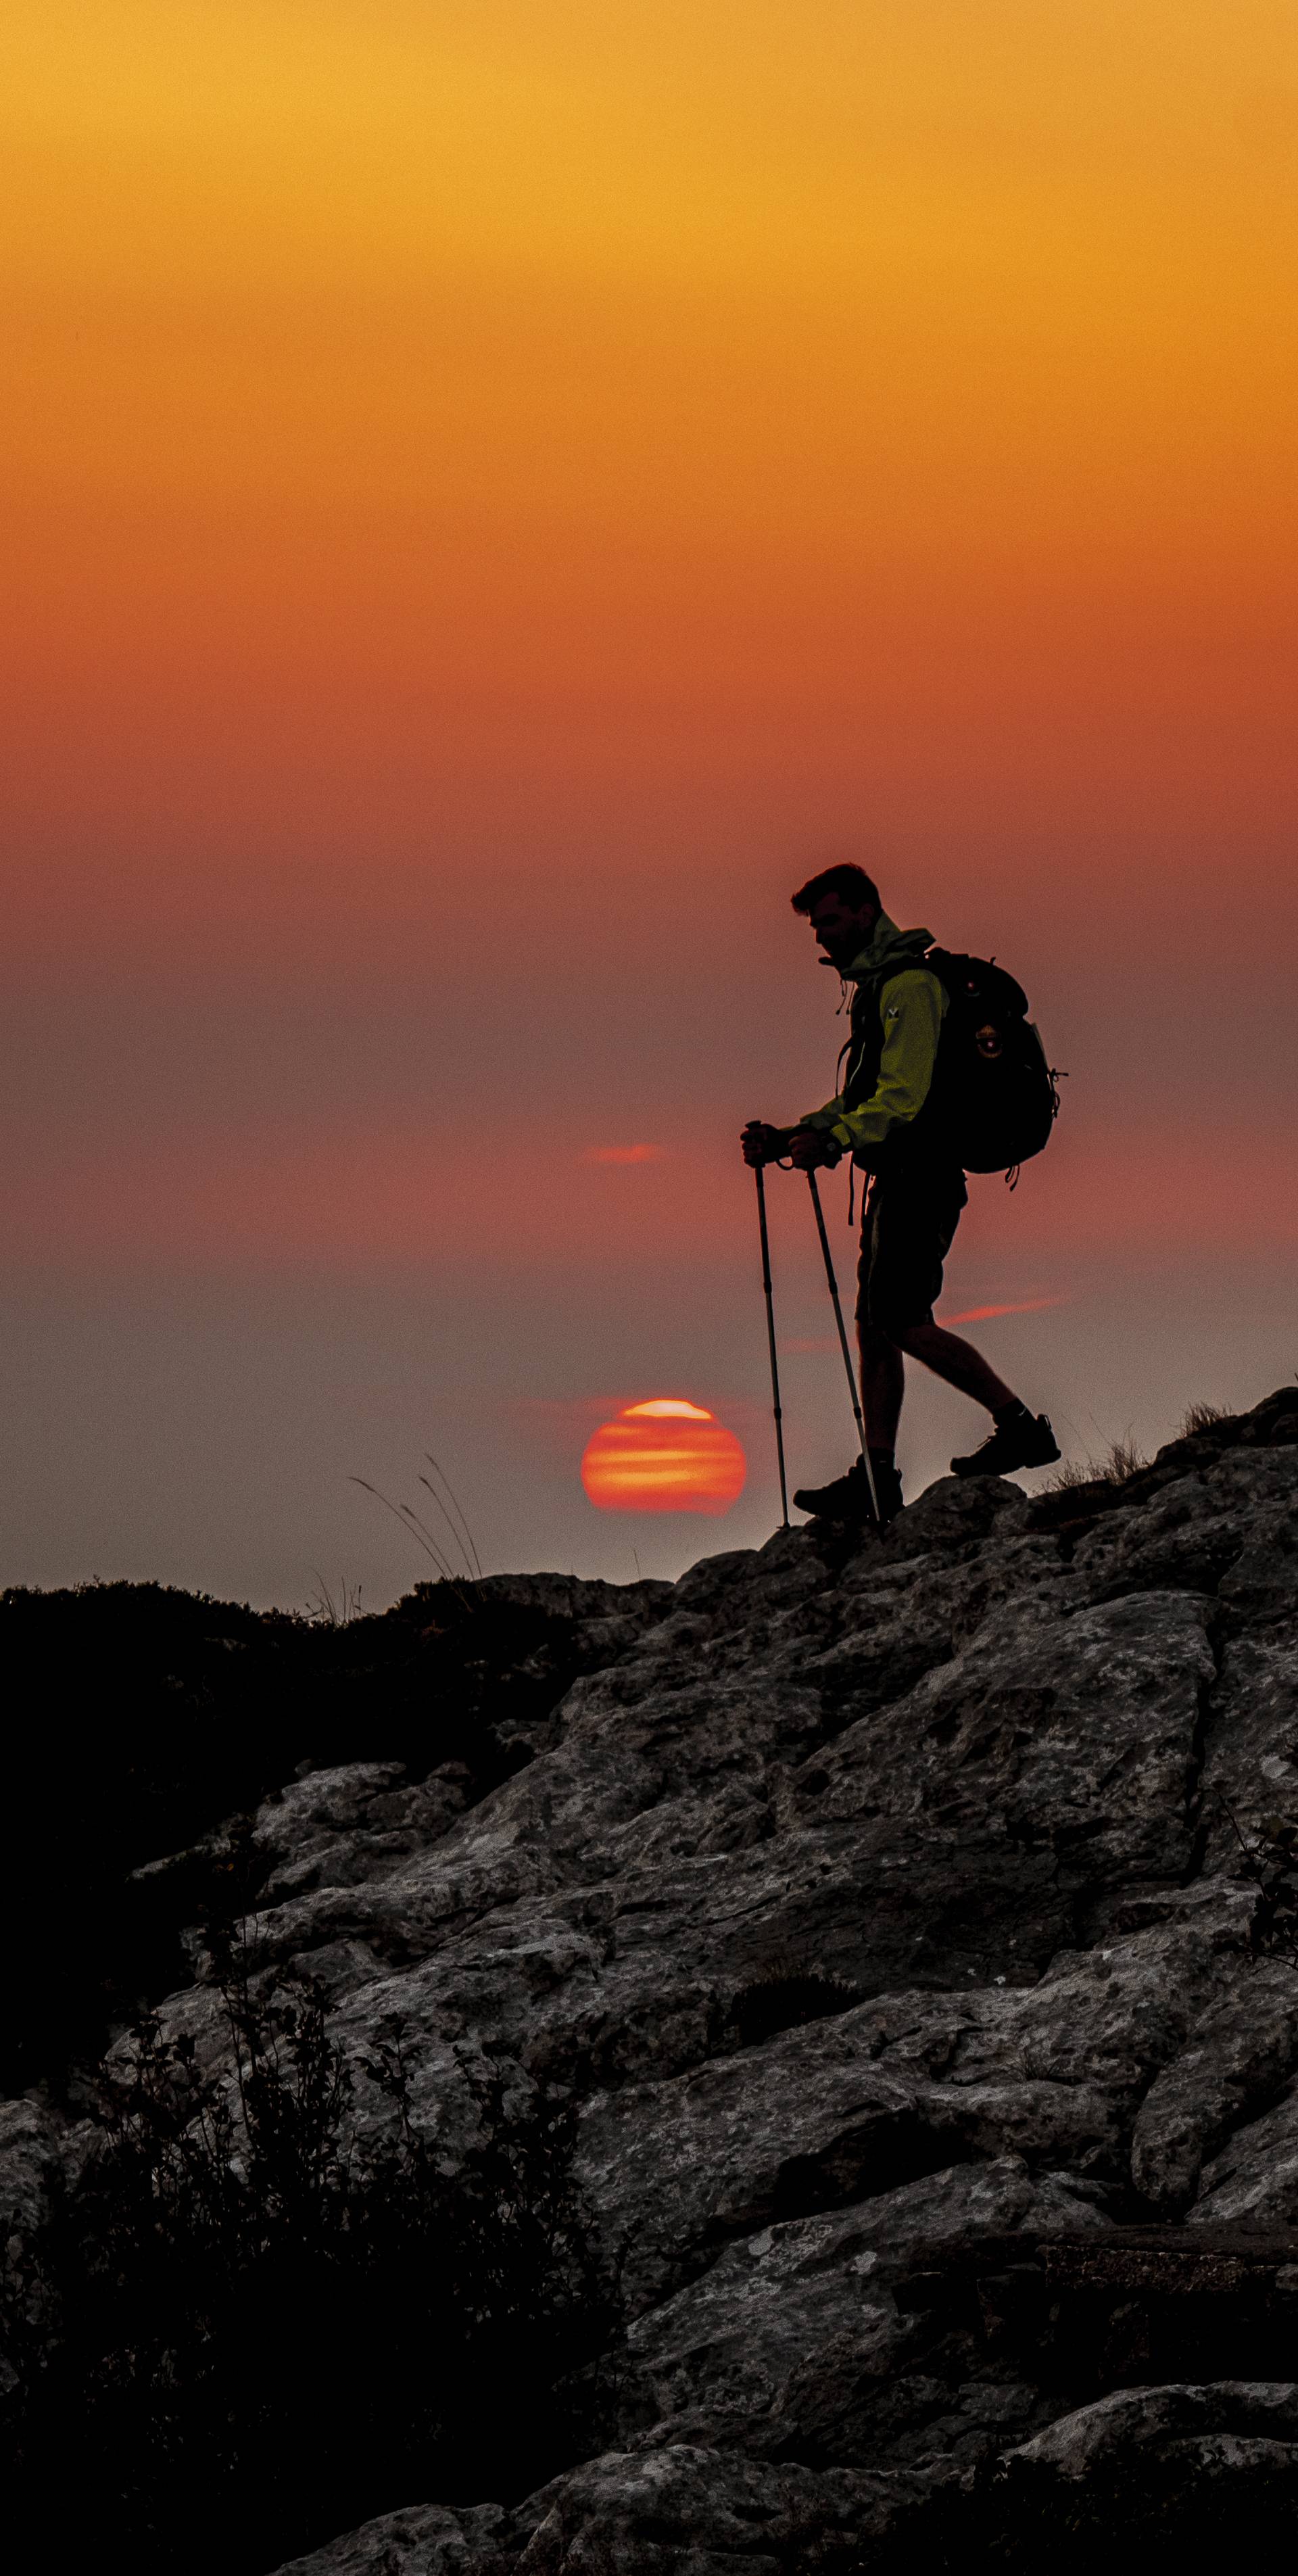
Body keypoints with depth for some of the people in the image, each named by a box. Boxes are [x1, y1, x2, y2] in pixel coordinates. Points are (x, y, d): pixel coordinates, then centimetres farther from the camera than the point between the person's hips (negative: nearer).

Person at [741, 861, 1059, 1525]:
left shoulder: (909, 984, -12)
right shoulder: (878, 987, 21)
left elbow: (902, 1096, -22)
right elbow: (861, 1102, 26)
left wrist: (833, 1140, -31)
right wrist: (786, 1139, 16)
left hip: (920, 1176, -10)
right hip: (898, 1178, 10)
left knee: (903, 1322, -14)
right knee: (874, 1325, 7)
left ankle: (1018, 1425, -9)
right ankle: (876, 1478, 6)